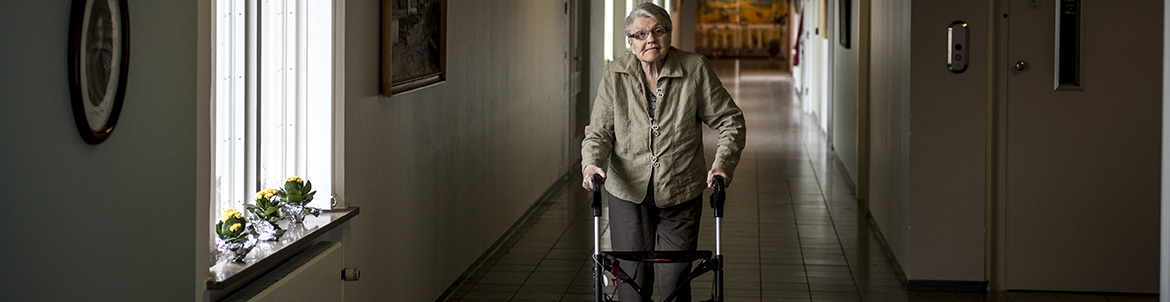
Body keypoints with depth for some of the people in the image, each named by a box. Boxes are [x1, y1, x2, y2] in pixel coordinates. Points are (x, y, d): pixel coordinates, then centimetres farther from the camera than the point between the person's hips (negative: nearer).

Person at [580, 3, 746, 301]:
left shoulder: (695, 69, -5)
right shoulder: (615, 74, -2)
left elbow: (730, 121, 1)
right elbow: (599, 131, 0)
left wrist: (723, 163, -14)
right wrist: (591, 163, -20)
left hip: (681, 195, -1)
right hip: (628, 194, 1)